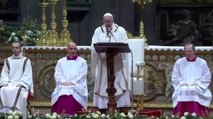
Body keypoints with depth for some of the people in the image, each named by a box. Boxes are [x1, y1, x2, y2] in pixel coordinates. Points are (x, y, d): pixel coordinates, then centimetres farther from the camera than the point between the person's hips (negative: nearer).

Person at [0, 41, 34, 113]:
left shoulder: (26, 61, 9)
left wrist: (21, 83, -15)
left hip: (21, 85, -3)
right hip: (9, 84, 3)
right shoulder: (7, 61, 19)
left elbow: (27, 75, 0)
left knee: (18, 91, -38)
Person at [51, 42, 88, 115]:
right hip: (62, 87, 1)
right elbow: (57, 74, 9)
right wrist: (63, 82, -10)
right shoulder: (61, 61, 20)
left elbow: (82, 75, 3)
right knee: (62, 96, -31)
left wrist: (73, 83, -10)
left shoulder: (82, 62, 15)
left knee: (72, 96, -33)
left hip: (77, 87, -1)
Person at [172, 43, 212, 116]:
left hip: (198, 87, -1)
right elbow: (175, 78, 11)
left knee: (196, 91, -36)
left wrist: (196, 83, -8)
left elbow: (207, 78, 6)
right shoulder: (179, 62, 12)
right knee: (182, 91, -34)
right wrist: (183, 83, -7)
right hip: (183, 87, 1)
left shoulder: (202, 63, 8)